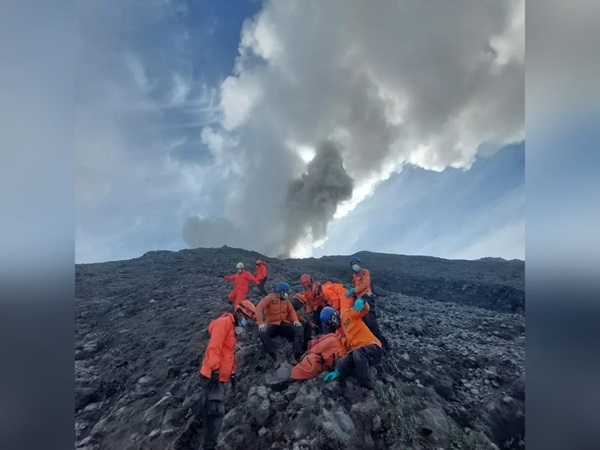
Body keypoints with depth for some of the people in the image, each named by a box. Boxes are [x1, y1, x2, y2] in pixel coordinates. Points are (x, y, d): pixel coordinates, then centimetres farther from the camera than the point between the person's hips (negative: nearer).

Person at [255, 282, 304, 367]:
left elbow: (291, 311, 9)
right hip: (272, 324, -3)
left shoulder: (286, 299, 11)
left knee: (299, 330, -22)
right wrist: (261, 322, -31)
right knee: (262, 333, -34)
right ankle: (277, 355, -34)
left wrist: (296, 320, -13)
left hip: (285, 324, 4)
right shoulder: (270, 297, -6)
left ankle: (295, 355, -29)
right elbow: (259, 307, -18)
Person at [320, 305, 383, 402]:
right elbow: (343, 353, 18)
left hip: (373, 348, -5)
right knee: (340, 365, -25)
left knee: (358, 352, -39)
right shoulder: (338, 334, 21)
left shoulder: (349, 314, 3)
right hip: (356, 354, 5)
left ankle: (368, 391, -30)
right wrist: (338, 371, 8)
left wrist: (360, 302, -37)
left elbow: (365, 309, -13)